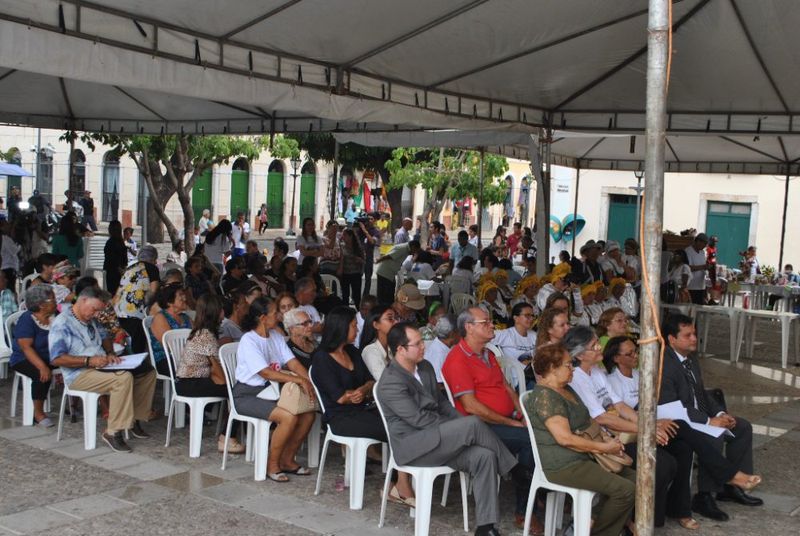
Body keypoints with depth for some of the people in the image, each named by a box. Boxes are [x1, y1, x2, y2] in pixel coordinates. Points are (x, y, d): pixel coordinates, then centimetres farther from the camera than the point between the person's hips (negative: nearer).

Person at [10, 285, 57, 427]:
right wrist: (42, 366, -34)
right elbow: (26, 347, -20)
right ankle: (38, 413, -16)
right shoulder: (26, 319, -11)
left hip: (50, 358, 5)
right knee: (42, 375, -34)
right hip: (25, 360, -4)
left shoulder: (55, 317, 4)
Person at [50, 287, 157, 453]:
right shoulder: (62, 324, -12)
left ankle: (134, 419, 4)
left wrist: (110, 353, 8)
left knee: (148, 372, -1)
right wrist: (89, 360, -25)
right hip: (79, 375, -9)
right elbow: (56, 359, -20)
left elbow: (105, 338, 31)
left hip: (101, 367, 9)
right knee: (124, 378, -34)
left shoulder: (91, 320, 15)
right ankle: (113, 432, -28)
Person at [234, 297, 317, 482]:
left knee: (309, 413, -12)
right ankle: (272, 465, -8)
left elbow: (292, 362, -1)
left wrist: (309, 381, -19)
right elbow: (266, 373, -25)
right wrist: (300, 380, -28)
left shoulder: (276, 336, 7)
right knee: (289, 417, -28)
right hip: (247, 395, -7)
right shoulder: (249, 341, -17)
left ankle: (287, 459, 4)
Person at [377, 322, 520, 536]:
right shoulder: (390, 382, -16)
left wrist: (462, 426, 3)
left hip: (437, 440, 8)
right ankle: (507, 465, -1)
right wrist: (463, 427, -13)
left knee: (483, 456, -18)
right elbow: (419, 419, -19)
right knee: (473, 423, -25)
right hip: (412, 446, -8)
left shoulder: (425, 367, 11)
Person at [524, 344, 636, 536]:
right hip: (563, 466, -10)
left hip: (584, 458, 10)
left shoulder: (567, 390, 16)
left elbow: (586, 423, 22)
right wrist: (605, 447, -16)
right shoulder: (544, 396, -17)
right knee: (625, 490, -18)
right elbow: (565, 438, -22)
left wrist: (609, 440, 3)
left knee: (633, 478, 2)